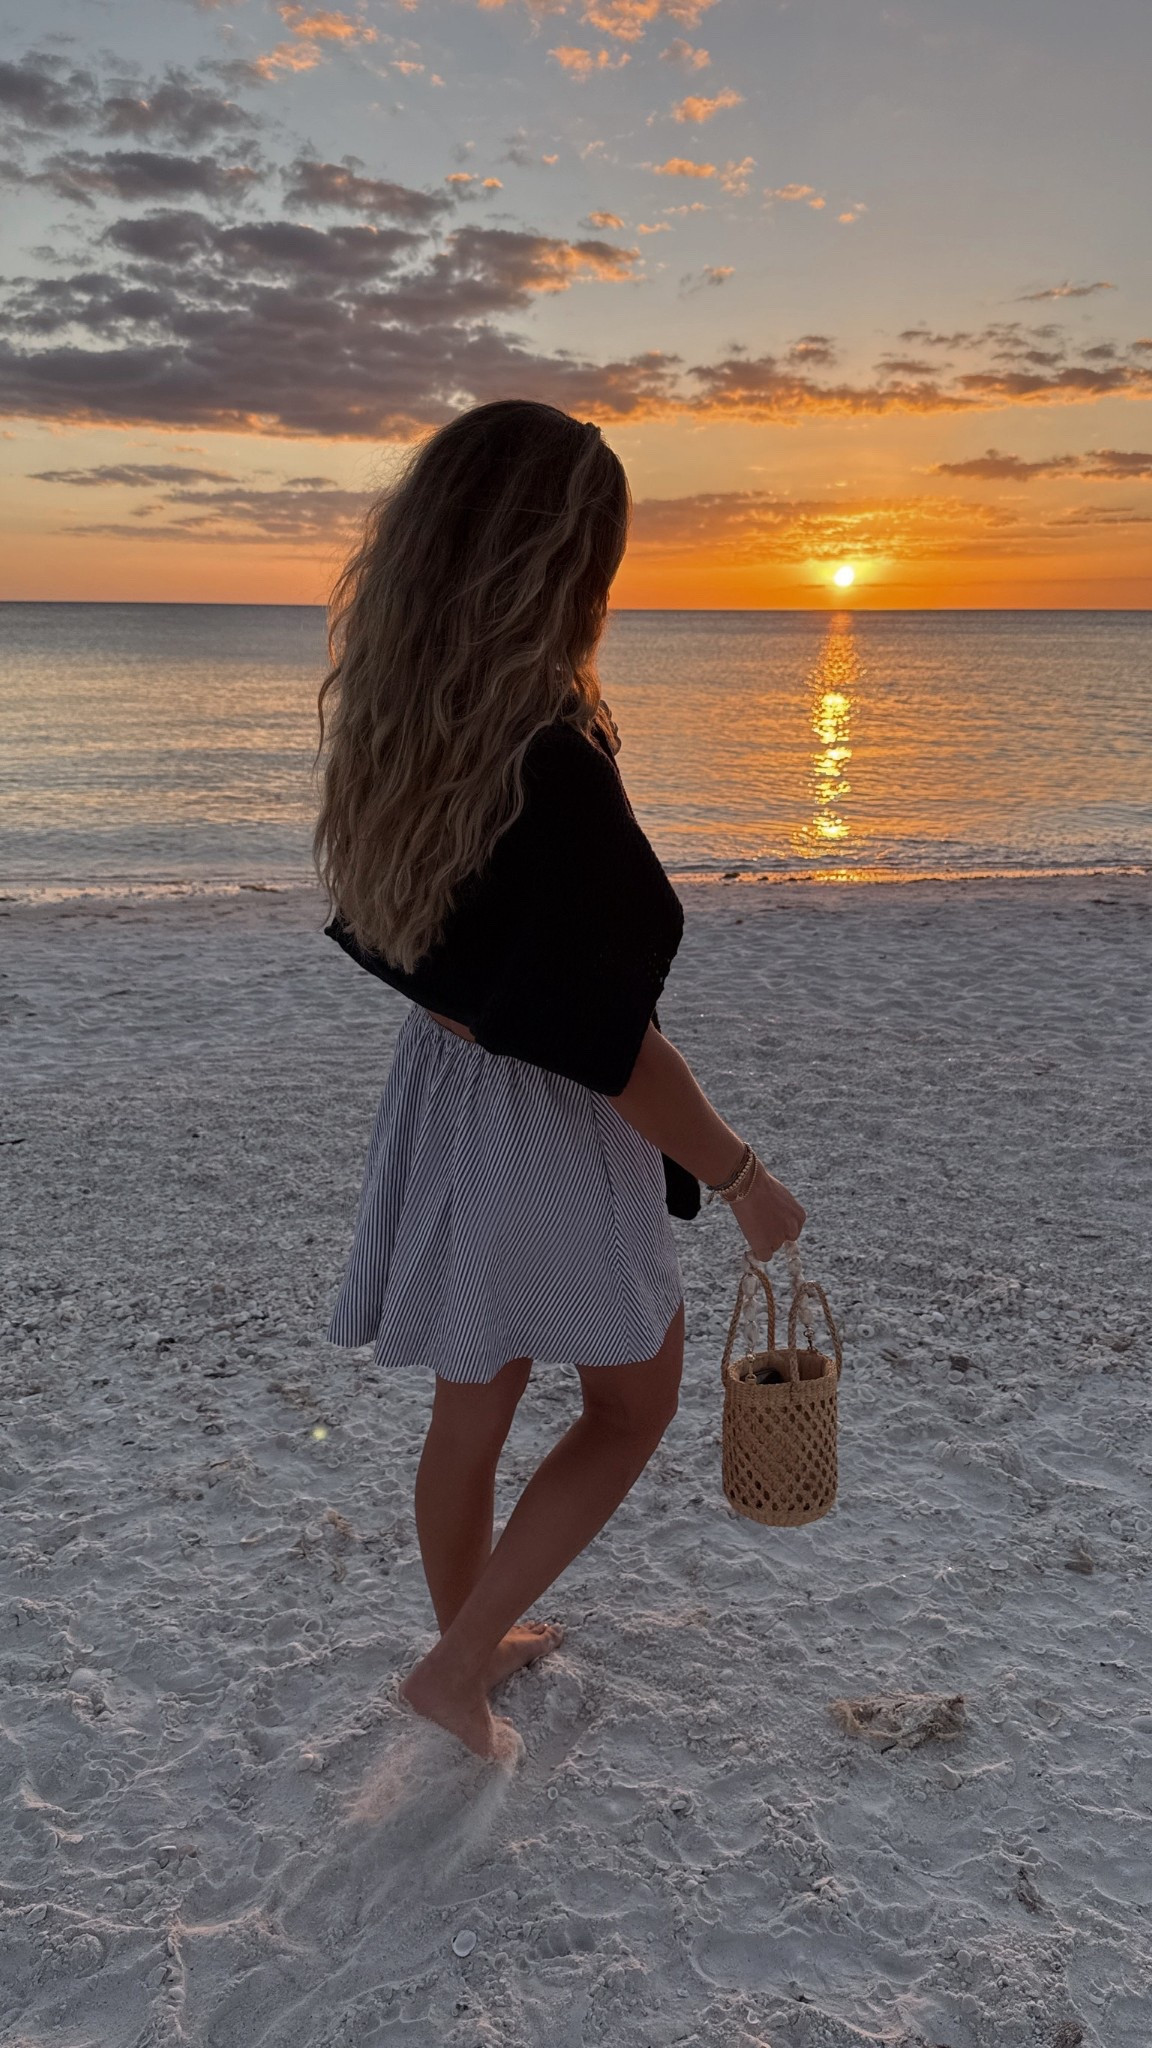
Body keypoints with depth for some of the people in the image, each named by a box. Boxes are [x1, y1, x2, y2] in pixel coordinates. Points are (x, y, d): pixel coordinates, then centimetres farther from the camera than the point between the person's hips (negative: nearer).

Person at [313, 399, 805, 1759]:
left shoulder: (395, 737, -4)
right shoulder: (552, 768, -29)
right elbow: (608, 1046, -24)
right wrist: (743, 1182, -13)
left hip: (439, 1094, 7)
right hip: (550, 1138, -7)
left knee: (472, 1406, 24)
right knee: (632, 1403, 19)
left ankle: (477, 1638, 46)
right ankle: (458, 1665, 24)